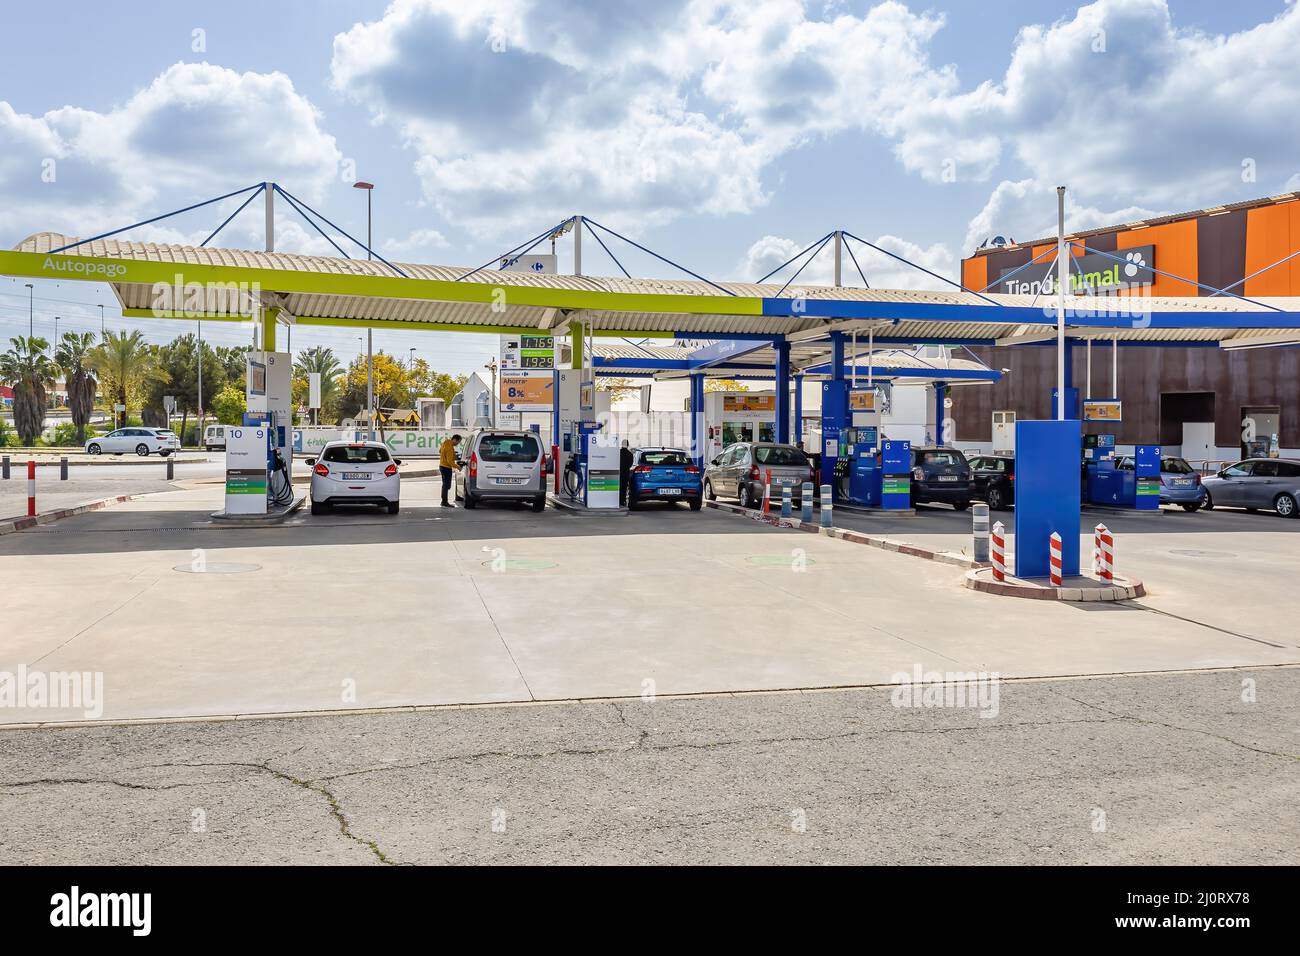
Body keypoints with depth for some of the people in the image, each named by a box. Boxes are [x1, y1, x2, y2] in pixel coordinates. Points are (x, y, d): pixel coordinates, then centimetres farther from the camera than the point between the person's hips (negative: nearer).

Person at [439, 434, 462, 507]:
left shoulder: (446, 443, 7)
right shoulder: (450, 447, -23)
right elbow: (450, 461, -25)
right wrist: (457, 466, -15)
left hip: (442, 466, 10)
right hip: (446, 468, -10)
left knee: (445, 485, 16)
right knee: (446, 485, -6)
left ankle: (444, 501, 22)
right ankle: (445, 503, -4)